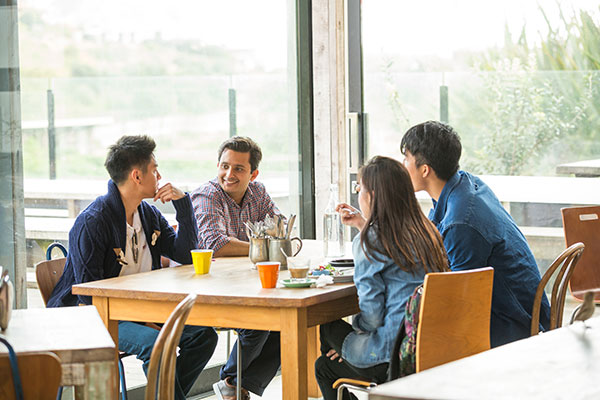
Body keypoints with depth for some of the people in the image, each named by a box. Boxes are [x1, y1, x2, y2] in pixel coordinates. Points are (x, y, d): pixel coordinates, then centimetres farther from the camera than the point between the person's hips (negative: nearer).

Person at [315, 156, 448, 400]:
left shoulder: (370, 241, -13)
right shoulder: (424, 231, 8)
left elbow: (371, 313, -14)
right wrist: (363, 225, 27)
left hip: (393, 353, -8)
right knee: (325, 365, 23)